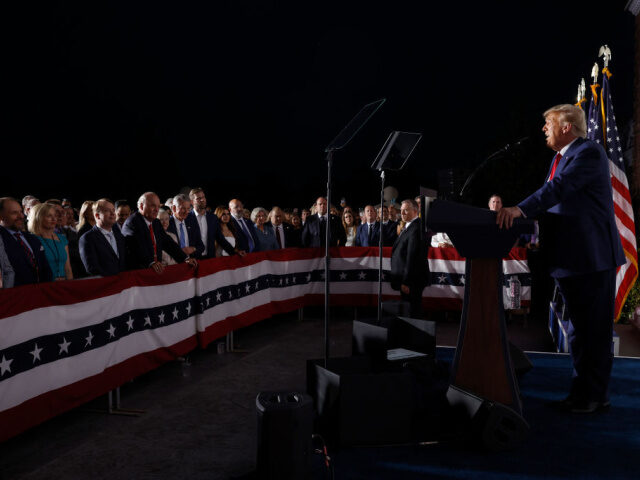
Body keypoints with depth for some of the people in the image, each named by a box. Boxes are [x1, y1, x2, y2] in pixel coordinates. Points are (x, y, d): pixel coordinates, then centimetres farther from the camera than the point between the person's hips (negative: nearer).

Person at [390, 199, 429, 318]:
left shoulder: (416, 228, -18)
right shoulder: (408, 227, 16)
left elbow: (412, 257, -23)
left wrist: (406, 282, -22)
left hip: (413, 281, -10)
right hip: (406, 280, 10)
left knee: (413, 312, -4)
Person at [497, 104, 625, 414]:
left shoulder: (589, 153, -12)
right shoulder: (559, 158, 17)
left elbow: (560, 188, -27)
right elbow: (552, 199, 15)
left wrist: (521, 209, -37)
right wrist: (514, 213, 1)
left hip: (592, 256, -10)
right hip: (569, 258, 10)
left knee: (594, 330, -2)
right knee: (579, 329, 16)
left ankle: (594, 396, 8)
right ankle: (582, 391, 26)